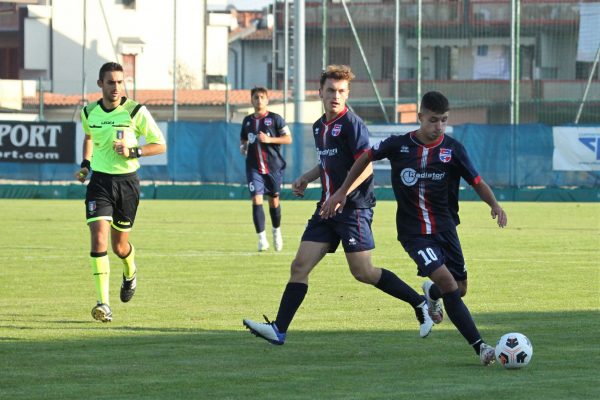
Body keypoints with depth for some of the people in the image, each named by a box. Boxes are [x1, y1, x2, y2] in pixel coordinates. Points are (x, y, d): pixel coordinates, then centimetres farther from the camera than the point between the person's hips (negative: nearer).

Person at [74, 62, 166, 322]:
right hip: (99, 182, 1)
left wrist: (133, 151, -18)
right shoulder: (89, 113, 2)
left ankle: (130, 273, 48)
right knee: (99, 238, -17)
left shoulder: (136, 112, -8)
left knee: (119, 246, 10)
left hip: (127, 181, -1)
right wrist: (85, 165, 13)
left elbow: (160, 145, -3)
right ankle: (103, 303, -18)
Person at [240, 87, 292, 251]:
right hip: (254, 168, 2)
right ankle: (262, 238, -13)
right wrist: (243, 147, 2)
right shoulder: (247, 121, 10)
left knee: (274, 200, 9)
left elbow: (288, 139, -6)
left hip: (273, 166, -2)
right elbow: (243, 139, 25)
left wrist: (269, 139, -18)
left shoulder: (275, 119, -2)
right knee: (256, 200, -12)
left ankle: (277, 231, 33)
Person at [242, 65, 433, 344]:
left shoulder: (352, 124, -11)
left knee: (363, 272, -8)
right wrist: (306, 179, 16)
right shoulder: (319, 127, 14)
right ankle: (278, 329, -3)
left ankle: (420, 304, 8)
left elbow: (366, 167, -18)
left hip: (354, 208, -8)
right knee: (300, 266, -1)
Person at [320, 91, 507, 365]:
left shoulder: (453, 149, -5)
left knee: (459, 289, 6)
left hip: (445, 227, 3)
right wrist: (341, 192, 10)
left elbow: (477, 182, -2)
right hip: (413, 230, -3)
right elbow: (366, 157, 9)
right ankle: (479, 346, -21)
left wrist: (494, 204, -22)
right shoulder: (398, 145, -7)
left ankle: (431, 293, 45)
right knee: (446, 281, -21)